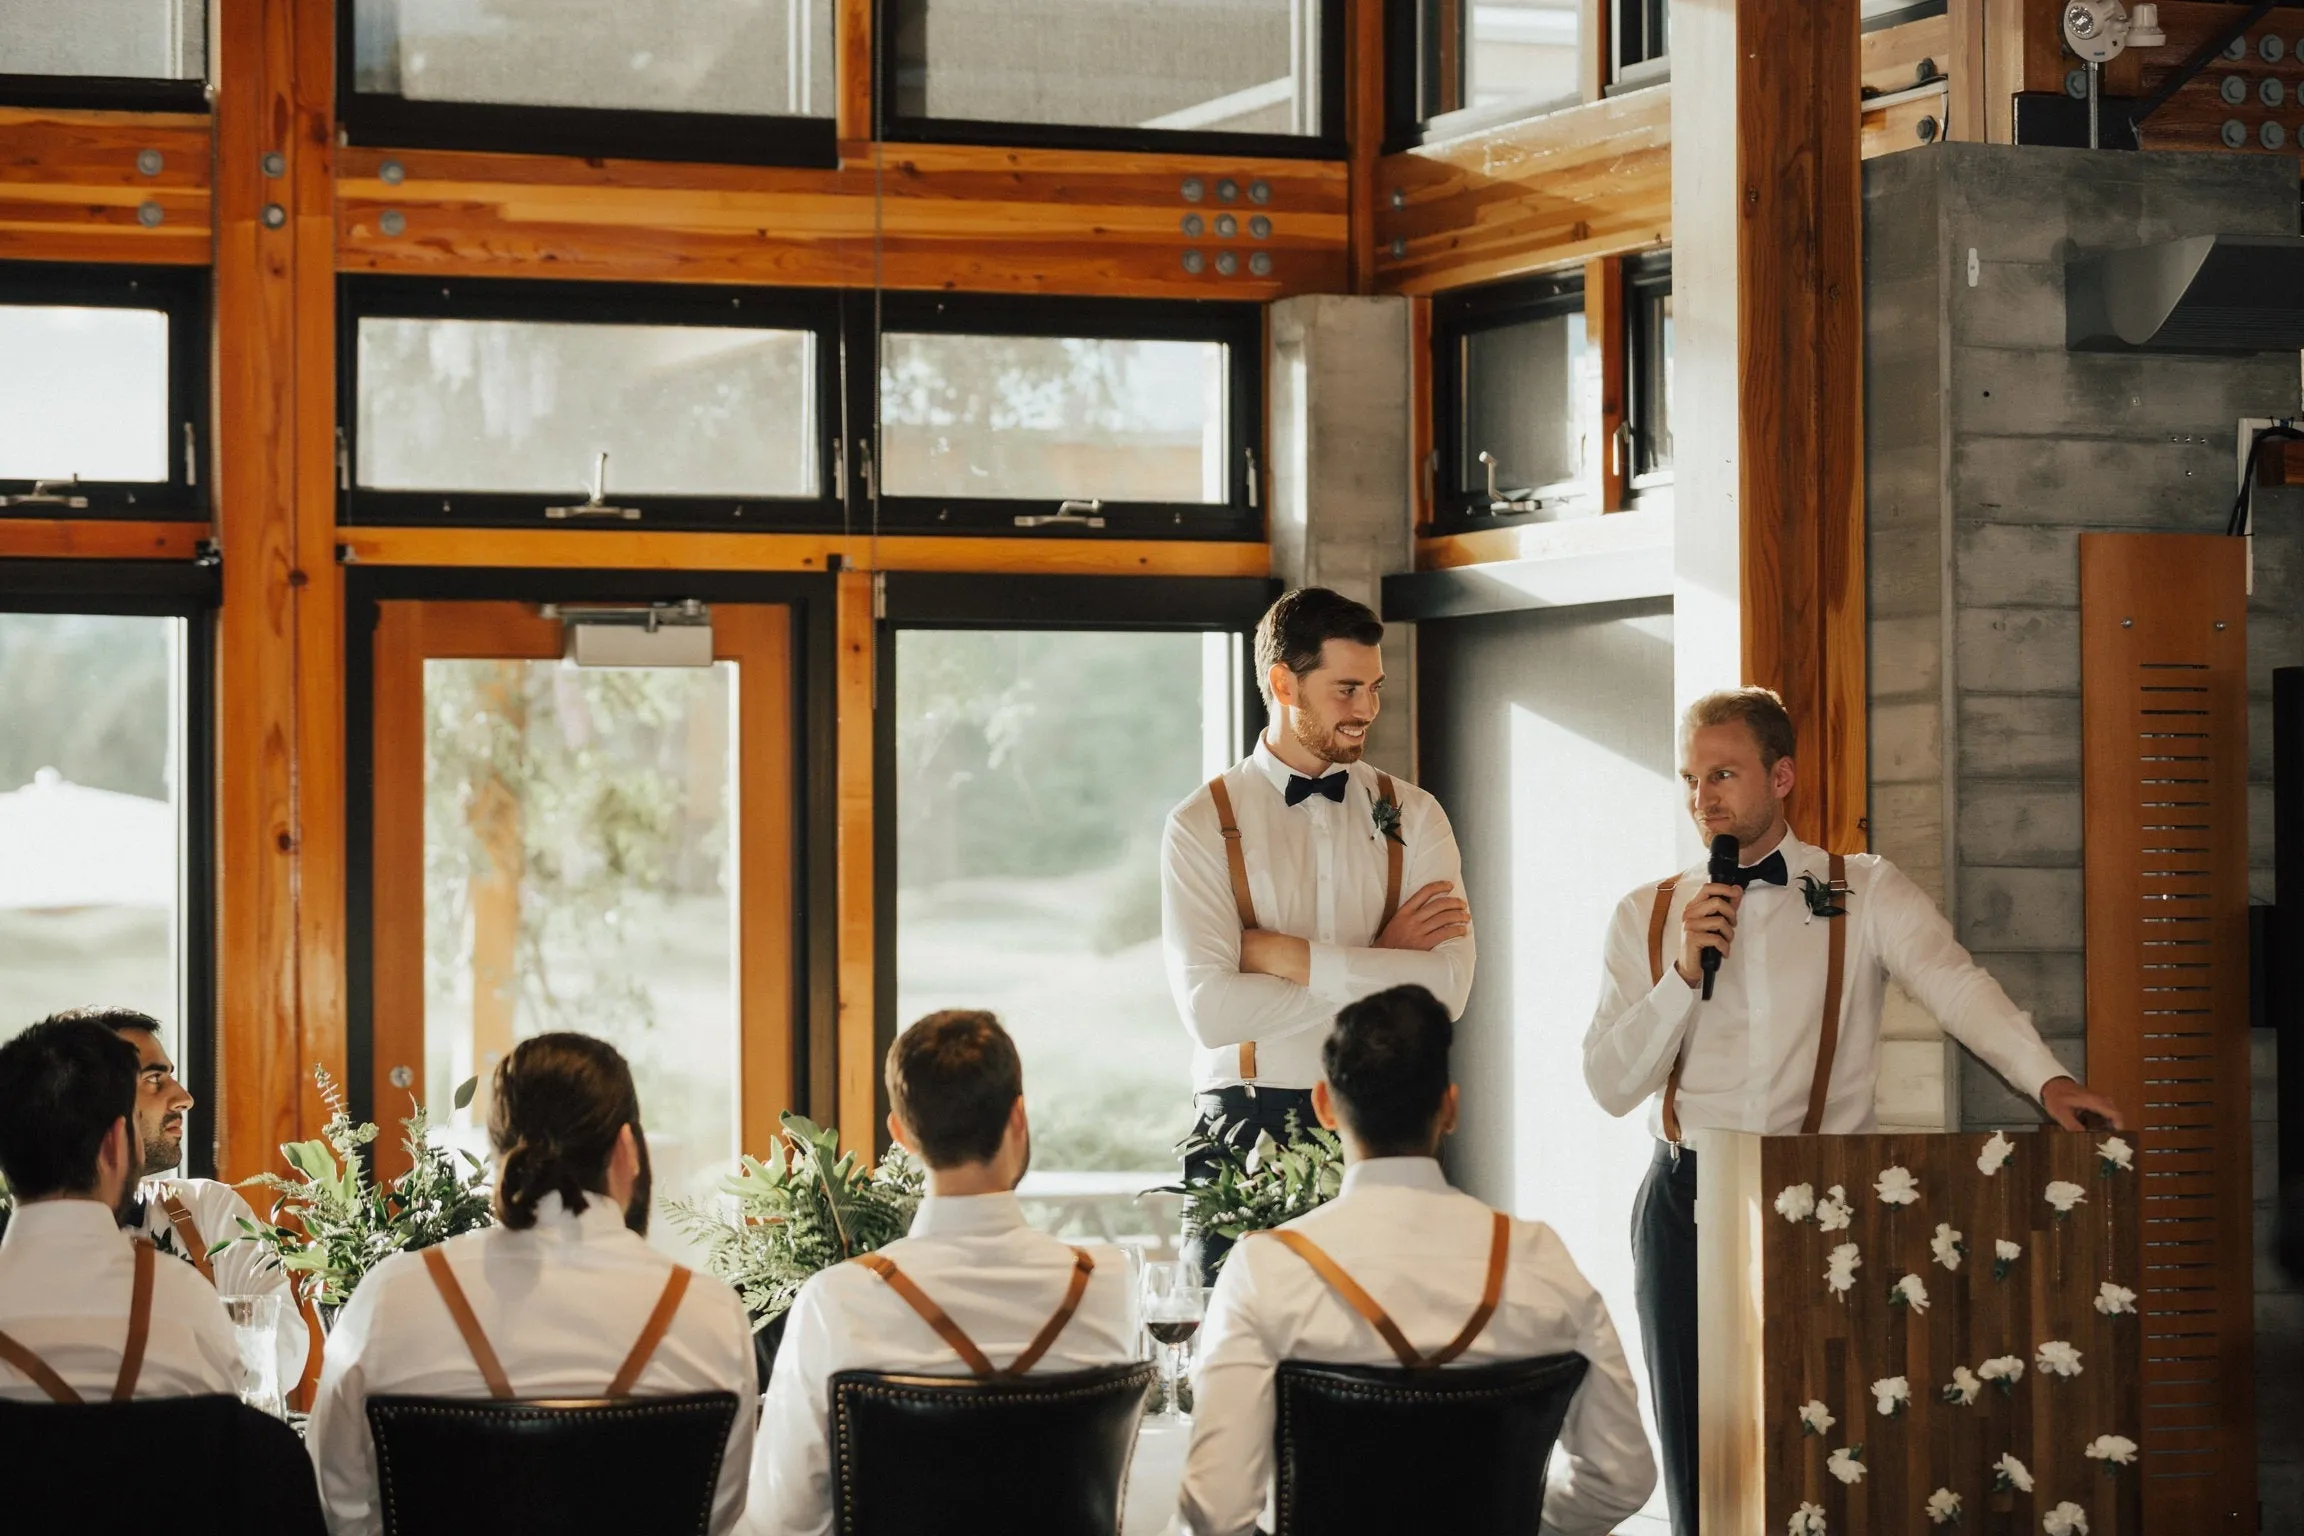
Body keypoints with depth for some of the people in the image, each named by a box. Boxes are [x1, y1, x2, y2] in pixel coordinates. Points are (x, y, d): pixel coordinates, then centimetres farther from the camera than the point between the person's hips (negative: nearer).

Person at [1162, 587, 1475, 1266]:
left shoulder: (1411, 815, 8)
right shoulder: (1202, 825, 0)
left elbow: (1448, 983, -6)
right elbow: (1208, 1008, -12)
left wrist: (1287, 955, -10)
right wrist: (1378, 968, -8)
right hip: (1246, 1133, -2)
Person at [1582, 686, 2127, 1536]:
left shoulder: (1865, 893, 4)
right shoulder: (1647, 916, 10)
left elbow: (1953, 982, -12)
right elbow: (1610, 1084, 4)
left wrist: (2045, 1076, -29)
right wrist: (1685, 973, -9)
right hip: (1688, 1201, 2)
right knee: (1699, 1460, 3)